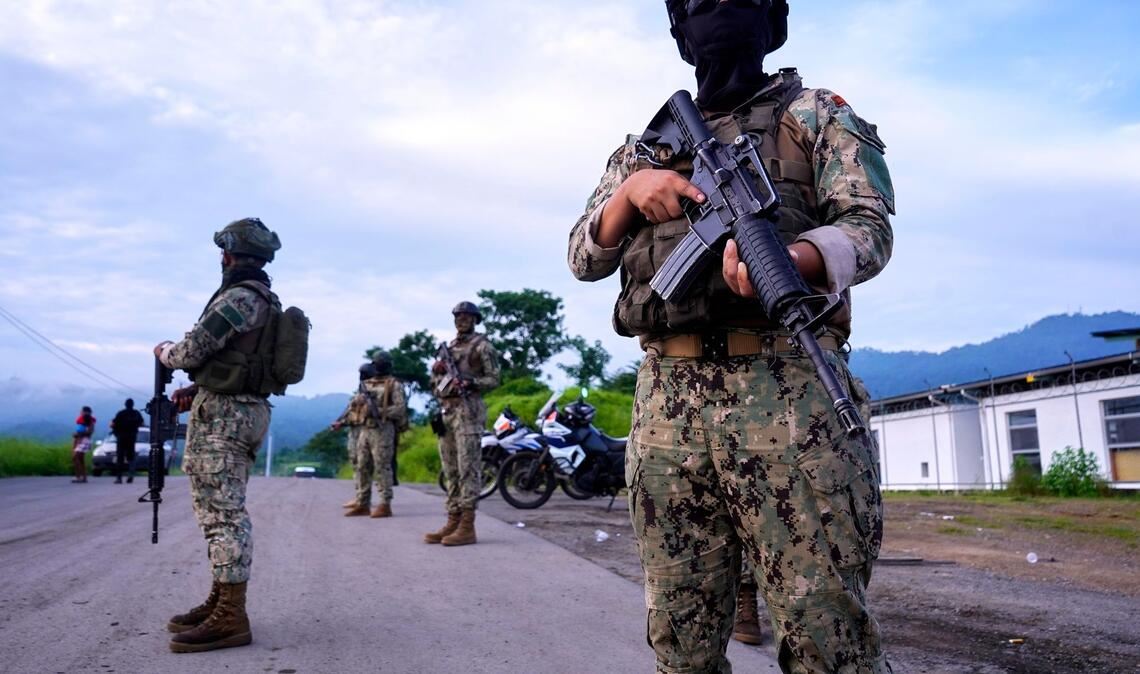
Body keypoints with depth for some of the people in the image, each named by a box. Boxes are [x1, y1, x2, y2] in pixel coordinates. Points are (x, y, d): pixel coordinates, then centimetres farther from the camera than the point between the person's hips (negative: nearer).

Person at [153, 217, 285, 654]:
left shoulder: (239, 297, -14)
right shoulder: (266, 302, 17)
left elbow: (193, 350, -14)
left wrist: (163, 352, 8)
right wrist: (197, 390, 15)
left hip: (223, 412, -10)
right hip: (248, 409, 10)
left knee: (221, 510, -9)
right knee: (222, 508, 15)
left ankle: (230, 618, -7)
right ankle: (221, 599, 22)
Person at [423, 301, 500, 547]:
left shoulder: (482, 345, 0)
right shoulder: (449, 347, 21)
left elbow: (493, 378, -5)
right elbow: (436, 380, 23)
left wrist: (470, 383, -19)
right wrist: (437, 369, 2)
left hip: (468, 410, -8)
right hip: (446, 410, 8)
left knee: (468, 468, -10)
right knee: (450, 470, 8)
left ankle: (467, 527, -10)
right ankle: (453, 522, 13)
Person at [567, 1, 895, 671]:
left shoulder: (818, 113, 14)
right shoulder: (646, 145, 24)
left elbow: (870, 226, -1)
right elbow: (584, 257, 18)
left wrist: (788, 259, -24)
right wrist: (631, 191, -3)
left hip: (788, 389, -3)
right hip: (668, 402, 4)